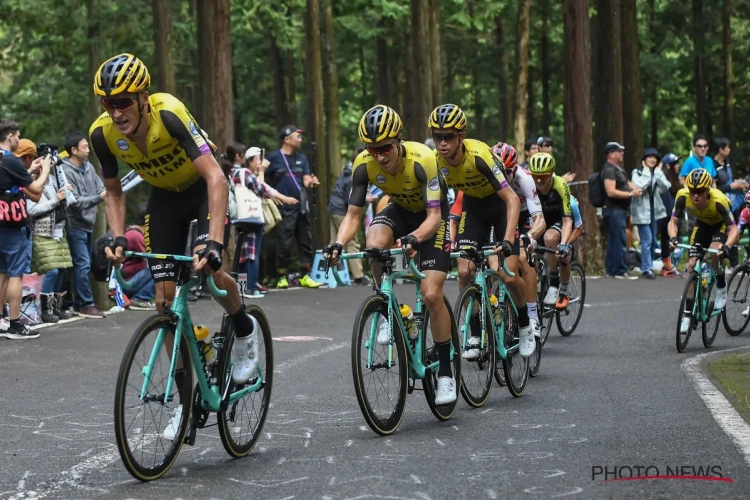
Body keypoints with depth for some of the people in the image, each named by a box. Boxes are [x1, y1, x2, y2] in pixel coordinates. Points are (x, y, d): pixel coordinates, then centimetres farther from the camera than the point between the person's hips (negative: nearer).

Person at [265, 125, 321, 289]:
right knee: (285, 243, -5)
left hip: (301, 206, 5)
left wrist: (311, 182, -13)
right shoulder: (274, 157, -1)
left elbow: (306, 181, 9)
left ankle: (305, 276, 13)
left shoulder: (301, 158, 14)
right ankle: (282, 277, 4)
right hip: (284, 208, -5)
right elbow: (265, 181, 1)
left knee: (306, 241, 5)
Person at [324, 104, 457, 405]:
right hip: (400, 210, 3)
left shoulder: (422, 160, -35)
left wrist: (415, 238, -54)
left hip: (432, 216, -3)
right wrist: (338, 244, -38)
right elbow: (353, 215, -19)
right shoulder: (364, 165, -23)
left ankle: (445, 372, 1)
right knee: (375, 245, -33)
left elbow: (434, 216, -34)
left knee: (431, 295, -15)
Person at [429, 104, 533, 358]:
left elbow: (512, 199, -37)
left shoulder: (479, 155, -36)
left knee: (509, 276, -13)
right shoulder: (435, 160, -22)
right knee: (465, 271, -11)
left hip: (501, 204, -4)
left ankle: (525, 326, 13)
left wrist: (507, 240, -47)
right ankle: (476, 336, 2)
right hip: (473, 206, 4)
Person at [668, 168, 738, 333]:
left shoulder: (718, 200, -39)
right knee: (692, 265, -7)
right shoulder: (683, 196, -30)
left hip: (721, 225, -4)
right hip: (702, 224, 4)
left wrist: (726, 247, -56)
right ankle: (688, 312, 1)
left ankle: (721, 286, 0)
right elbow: (673, 221, -23)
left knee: (713, 254, -31)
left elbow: (734, 230, -38)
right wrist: (673, 238, -44)